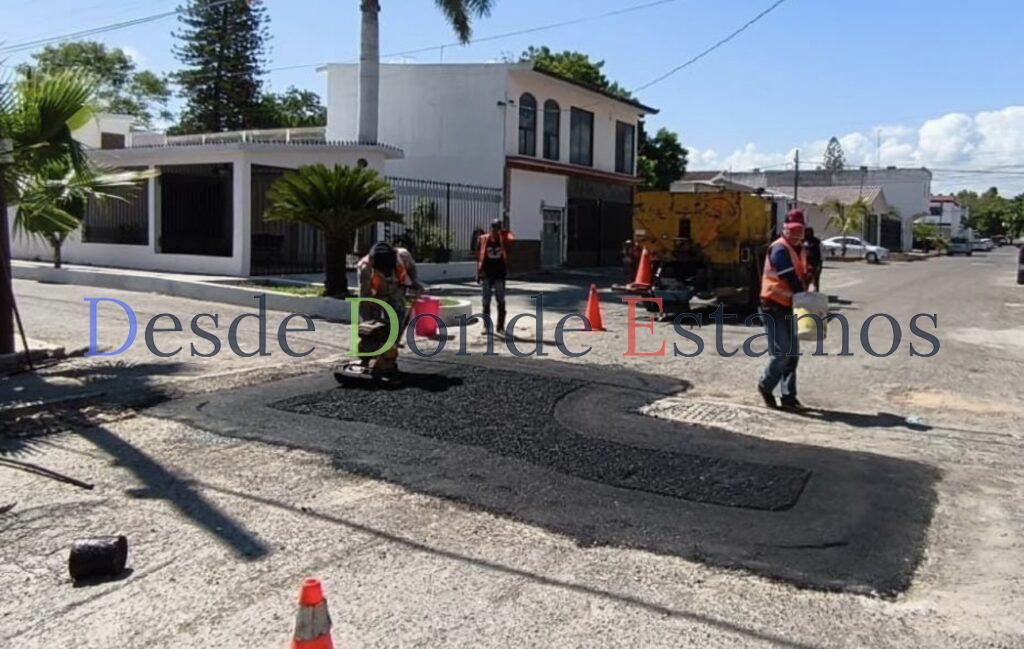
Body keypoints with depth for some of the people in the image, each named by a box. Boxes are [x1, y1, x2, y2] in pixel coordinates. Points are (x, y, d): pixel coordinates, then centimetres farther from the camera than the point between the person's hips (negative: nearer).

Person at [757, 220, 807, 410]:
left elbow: (801, 275, 12)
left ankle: (789, 396, 15)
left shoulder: (798, 249, 15)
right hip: (774, 306, -9)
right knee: (781, 352, -8)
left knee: (793, 352, 9)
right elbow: (790, 278, -20)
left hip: (789, 306, 9)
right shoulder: (779, 249, -15)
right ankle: (766, 385, 15)